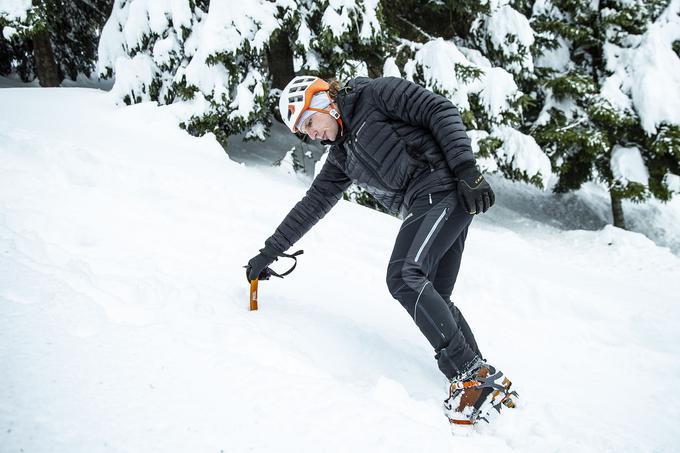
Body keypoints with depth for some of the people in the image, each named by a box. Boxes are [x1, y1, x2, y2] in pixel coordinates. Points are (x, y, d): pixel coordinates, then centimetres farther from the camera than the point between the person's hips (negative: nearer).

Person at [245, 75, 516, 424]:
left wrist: (466, 169, -16)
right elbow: (312, 205, 23)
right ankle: (486, 382, 10)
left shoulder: (376, 94, 1)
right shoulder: (341, 156, 21)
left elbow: (441, 111, -6)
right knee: (433, 298, 3)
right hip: (420, 209, 8)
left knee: (404, 276, -22)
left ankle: (471, 375, -21)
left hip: (446, 187, -8)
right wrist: (268, 253, 22)